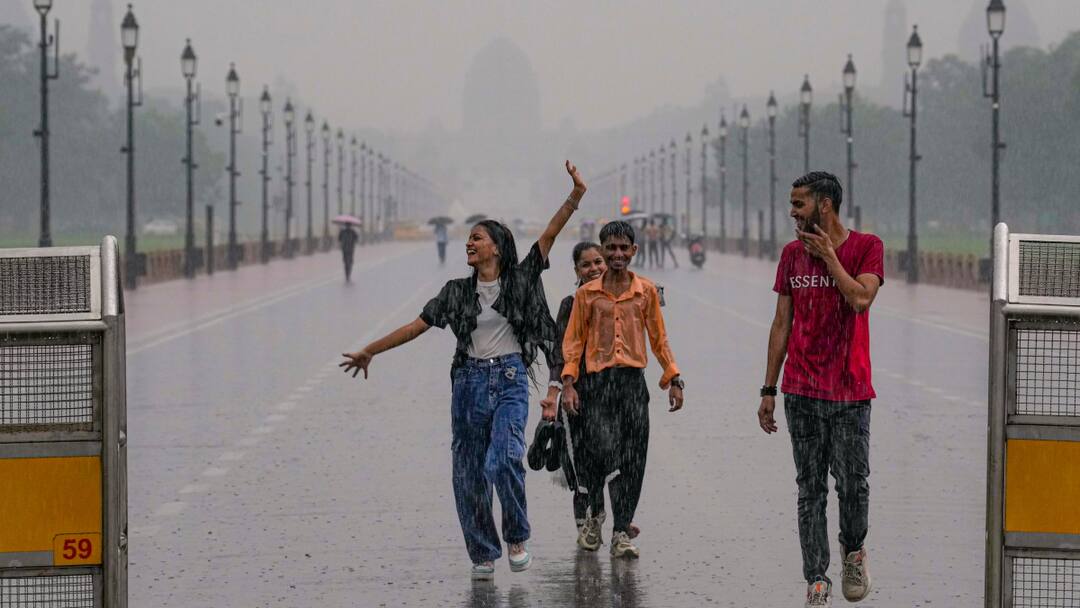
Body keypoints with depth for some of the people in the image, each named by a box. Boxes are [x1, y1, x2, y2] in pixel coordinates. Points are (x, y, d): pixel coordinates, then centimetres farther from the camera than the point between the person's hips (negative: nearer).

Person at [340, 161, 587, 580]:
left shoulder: (519, 280, 2)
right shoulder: (458, 292, 9)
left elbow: (549, 235, -6)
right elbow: (417, 326, 11)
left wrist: (575, 197, -17)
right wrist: (370, 351, 11)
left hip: (510, 380, -4)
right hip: (469, 381, 4)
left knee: (503, 460, -22)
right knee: (469, 473, 3)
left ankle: (517, 537, -2)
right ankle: (482, 554, 13)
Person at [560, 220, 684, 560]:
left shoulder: (646, 291, 8)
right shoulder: (587, 294, 6)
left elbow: (658, 339, 15)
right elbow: (573, 341, 8)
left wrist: (674, 380, 11)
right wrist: (568, 384, -2)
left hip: (633, 381, 1)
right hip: (597, 380, -1)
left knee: (631, 461, -3)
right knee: (602, 450, -12)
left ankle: (620, 534, 1)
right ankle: (593, 512, 16)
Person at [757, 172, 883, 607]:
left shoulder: (866, 247, -1)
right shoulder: (793, 253, 10)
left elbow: (861, 298, -18)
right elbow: (782, 324, 12)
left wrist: (828, 256, -10)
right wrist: (769, 390, 9)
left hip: (850, 392, -3)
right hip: (802, 392, 3)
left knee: (853, 484, -4)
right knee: (810, 490, 2)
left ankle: (854, 551, 24)